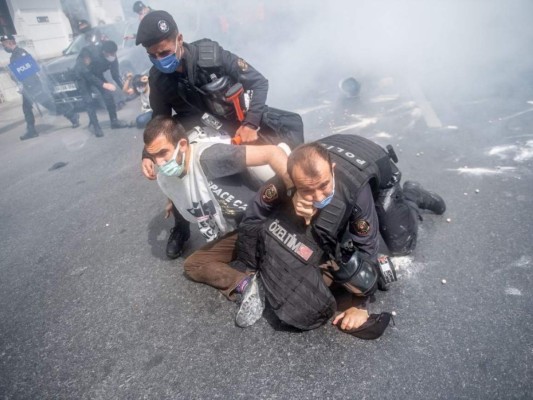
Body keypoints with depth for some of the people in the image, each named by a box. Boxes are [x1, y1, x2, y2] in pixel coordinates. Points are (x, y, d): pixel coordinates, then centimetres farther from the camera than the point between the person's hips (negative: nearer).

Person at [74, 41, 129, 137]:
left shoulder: (112, 57, -23)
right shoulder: (91, 52, -37)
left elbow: (115, 74, -15)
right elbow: (87, 74, -31)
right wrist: (103, 84, -35)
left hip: (96, 74, 4)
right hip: (82, 75, -4)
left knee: (108, 96, -4)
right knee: (89, 101, -10)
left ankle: (114, 121, 7)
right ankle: (94, 126, -3)